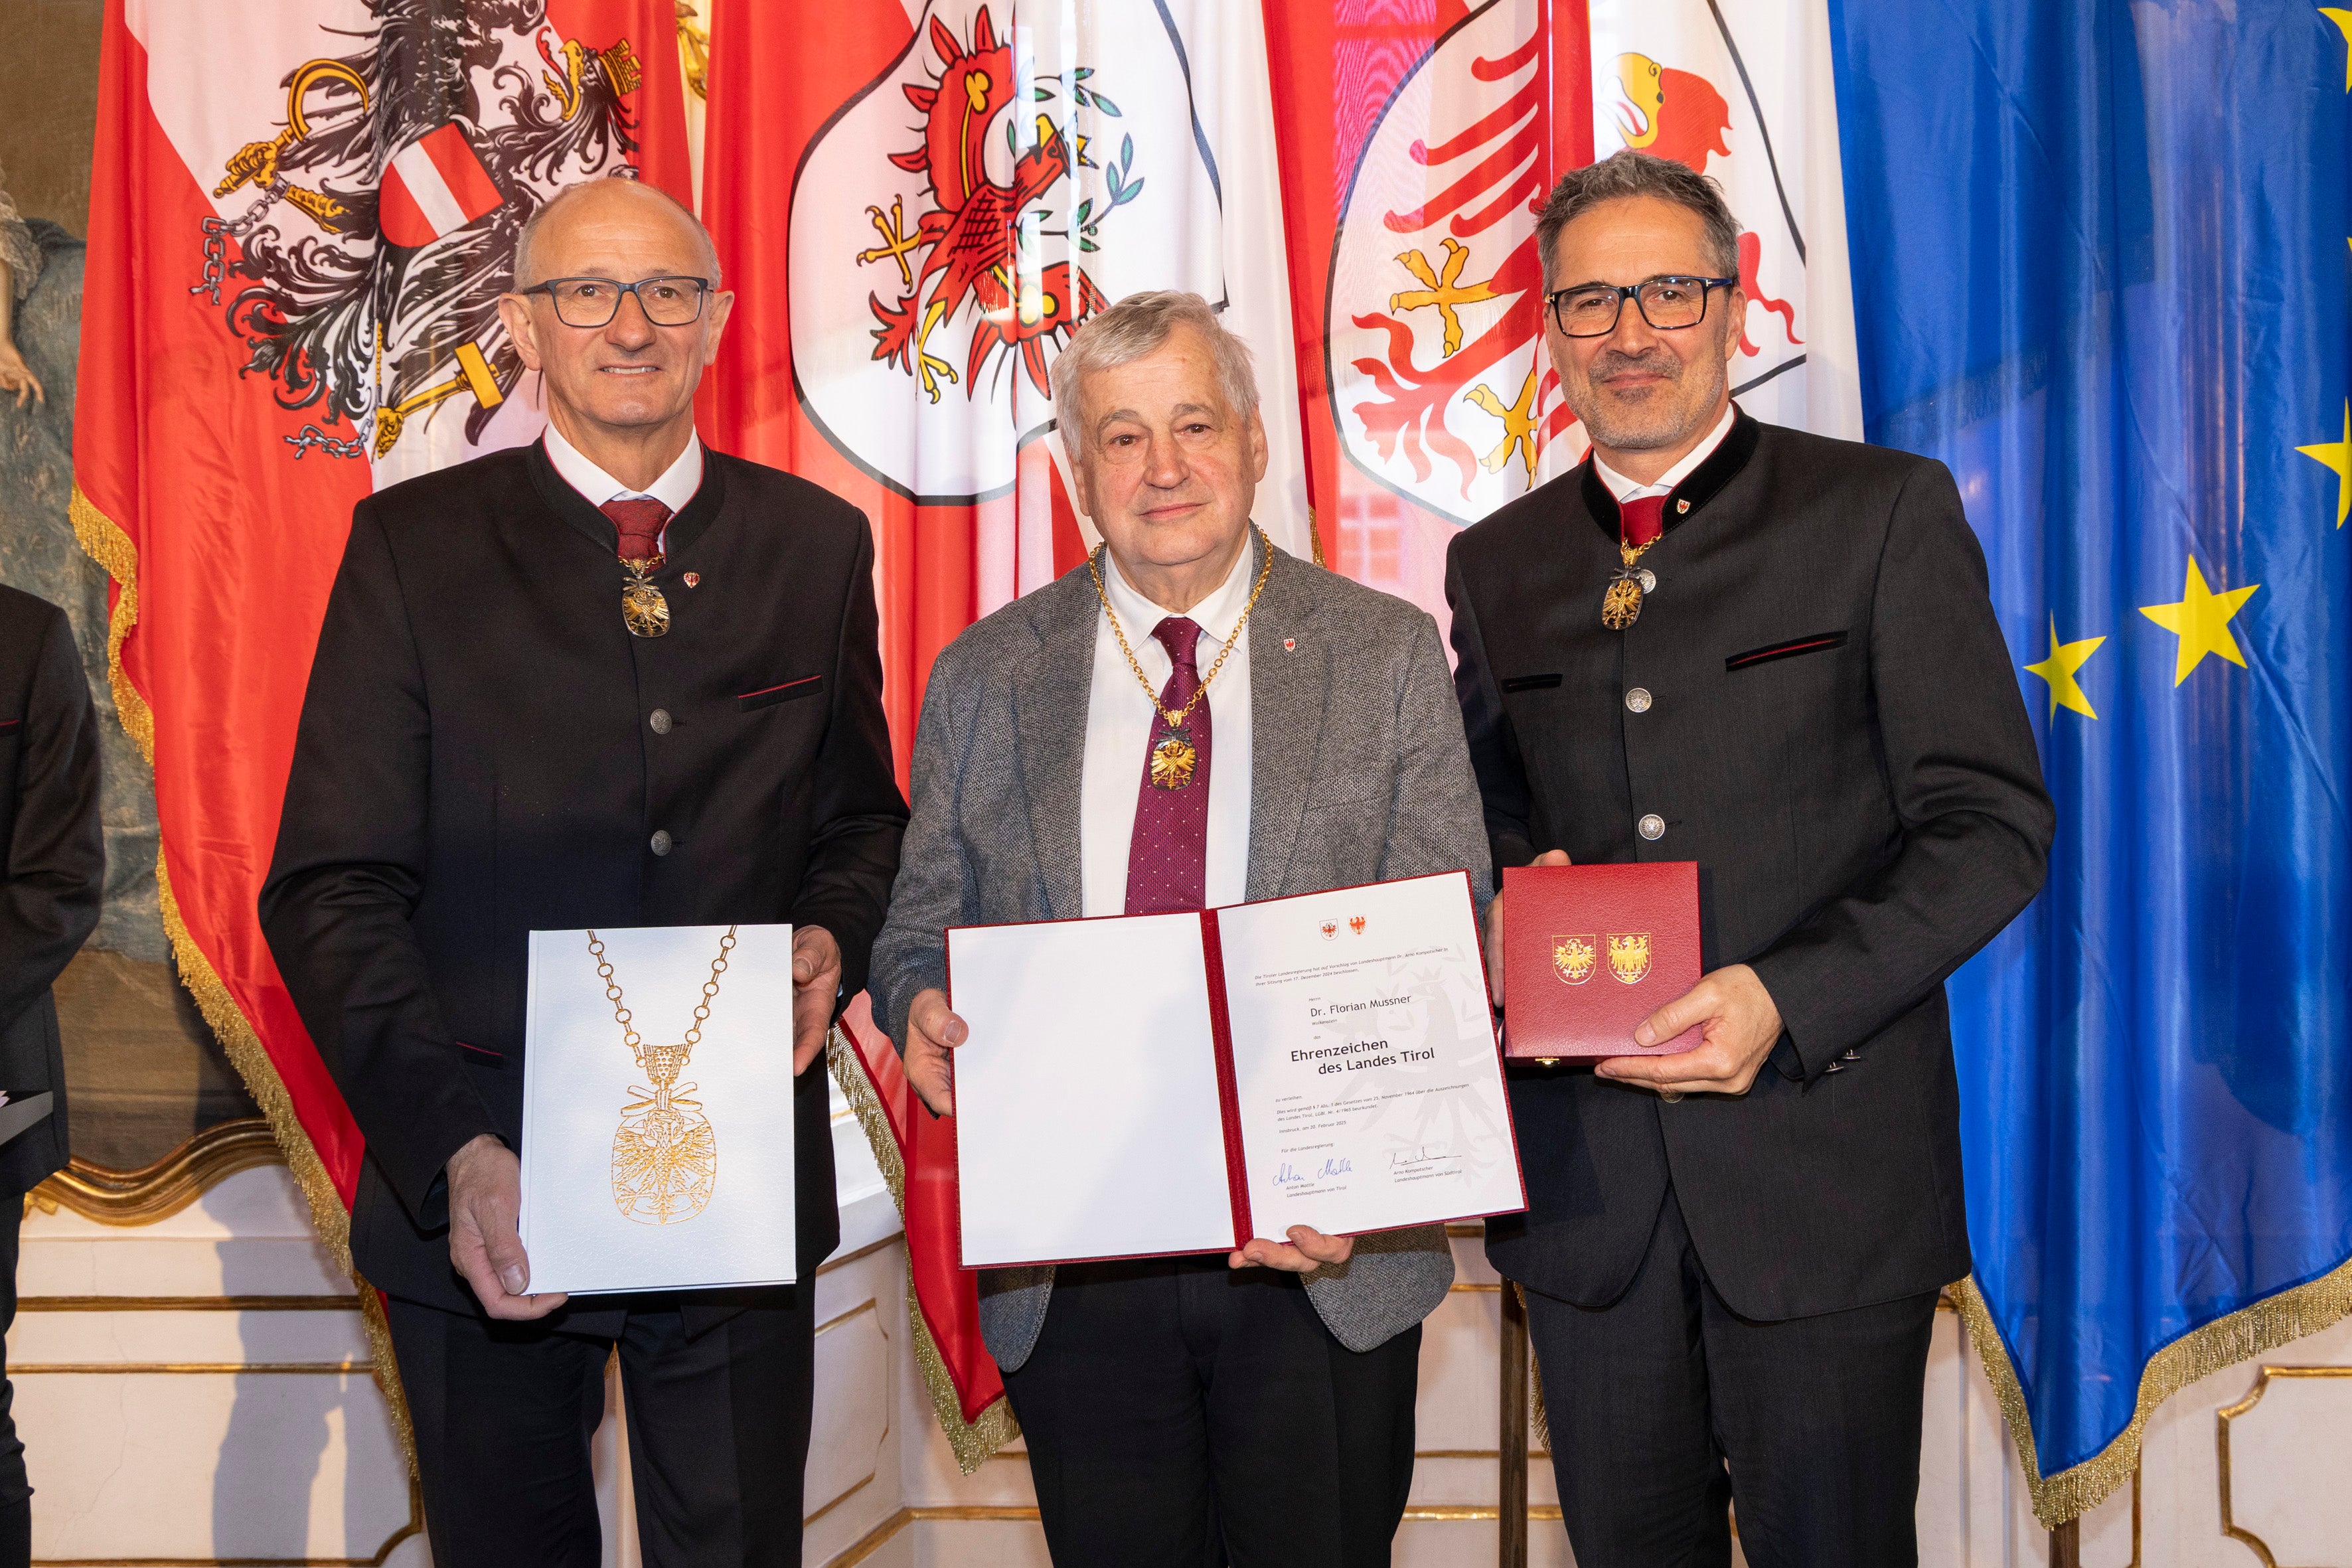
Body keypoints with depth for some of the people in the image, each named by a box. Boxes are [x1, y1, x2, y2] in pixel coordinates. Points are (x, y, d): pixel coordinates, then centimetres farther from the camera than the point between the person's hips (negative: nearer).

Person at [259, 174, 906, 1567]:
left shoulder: (818, 545, 5)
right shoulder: (416, 547, -3)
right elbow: (334, 889, -8)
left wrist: (832, 940, -10)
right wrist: (452, 1155, -20)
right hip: (479, 1196, -1)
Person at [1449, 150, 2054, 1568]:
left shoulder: (1886, 513, -2)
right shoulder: (1496, 563, 11)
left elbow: (1992, 823, -6)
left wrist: (1790, 998, -19)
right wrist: (1499, 911, -6)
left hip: (1825, 1164, -3)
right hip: (1586, 1177, 4)